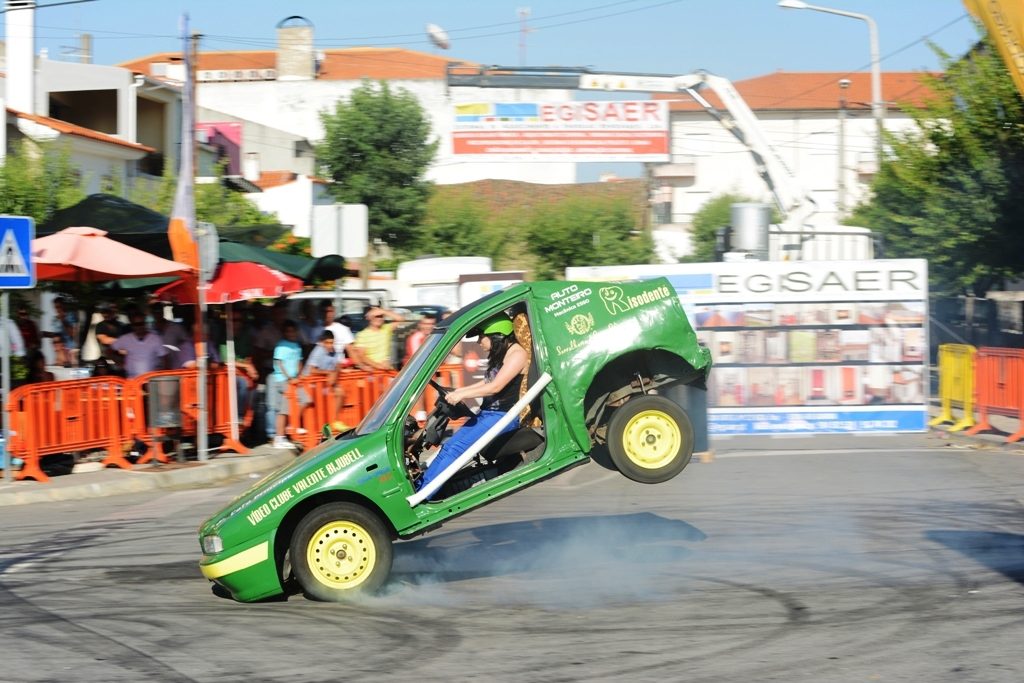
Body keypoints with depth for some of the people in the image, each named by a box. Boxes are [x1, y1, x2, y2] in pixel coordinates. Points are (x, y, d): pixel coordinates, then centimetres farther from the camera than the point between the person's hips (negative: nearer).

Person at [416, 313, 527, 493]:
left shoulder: (517, 354, -13)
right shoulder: (500, 354, 15)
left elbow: (495, 386, -20)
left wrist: (461, 395, -17)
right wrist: (459, 390, 16)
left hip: (503, 416, -9)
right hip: (486, 413, 9)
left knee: (457, 448, -21)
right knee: (449, 447, -6)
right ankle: (417, 489, -12)